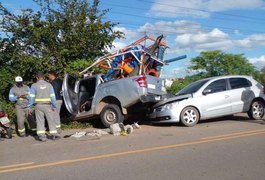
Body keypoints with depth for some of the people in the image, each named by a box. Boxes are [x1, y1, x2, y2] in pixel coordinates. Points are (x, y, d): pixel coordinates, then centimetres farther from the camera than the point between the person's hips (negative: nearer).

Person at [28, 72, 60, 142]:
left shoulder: (34, 85, 1)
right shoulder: (49, 85, 5)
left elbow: (31, 97, -2)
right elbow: (52, 96, 1)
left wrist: (30, 107, 1)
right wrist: (54, 106, 4)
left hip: (38, 105, -1)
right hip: (47, 105, 1)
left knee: (40, 121, 3)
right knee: (51, 120, 7)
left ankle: (42, 136, -1)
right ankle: (54, 134, 7)